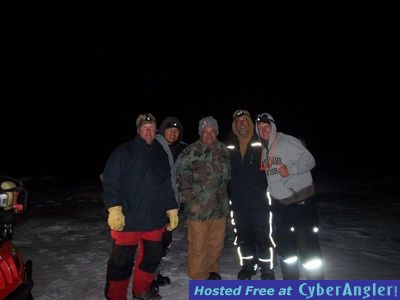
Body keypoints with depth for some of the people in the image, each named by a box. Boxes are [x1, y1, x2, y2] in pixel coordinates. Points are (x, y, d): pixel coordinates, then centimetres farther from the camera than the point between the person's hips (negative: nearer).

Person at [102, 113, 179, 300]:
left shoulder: (161, 155, 12)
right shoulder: (124, 152, -5)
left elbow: (167, 186, 17)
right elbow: (110, 181, -12)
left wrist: (172, 210, 15)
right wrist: (115, 209, -20)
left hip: (154, 219, 6)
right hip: (127, 219, -5)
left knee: (153, 256, 17)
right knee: (121, 262, 2)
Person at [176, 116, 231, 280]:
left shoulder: (223, 149, 8)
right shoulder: (191, 151, -9)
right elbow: (183, 178, -9)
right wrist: (190, 200, -14)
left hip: (219, 206, 5)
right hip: (198, 207, -5)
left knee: (217, 242, 18)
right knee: (198, 245, 4)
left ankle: (212, 270, 40)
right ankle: (199, 276, 25)